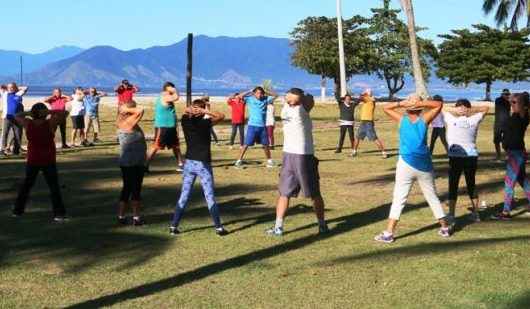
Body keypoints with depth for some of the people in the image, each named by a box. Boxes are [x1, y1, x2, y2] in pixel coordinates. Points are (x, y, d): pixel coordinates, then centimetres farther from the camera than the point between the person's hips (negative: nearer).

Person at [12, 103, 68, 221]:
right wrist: (49, 112, -10)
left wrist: (29, 113, 3)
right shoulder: (50, 124, -15)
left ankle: (17, 210, 25)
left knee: (26, 185, 18)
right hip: (48, 161, -3)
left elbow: (17, 116, 12)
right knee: (54, 187, 2)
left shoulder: (28, 124, -7)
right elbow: (62, 113, -6)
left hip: (32, 161, 3)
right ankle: (59, 214, -2)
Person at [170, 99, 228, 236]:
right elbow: (221, 116, -3)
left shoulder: (186, 121, -1)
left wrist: (191, 111, 0)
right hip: (203, 164, -4)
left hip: (189, 163, 4)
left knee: (184, 196, 8)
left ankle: (173, 226, 7)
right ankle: (218, 227, 4)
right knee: (210, 197, 1)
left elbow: (185, 113, 20)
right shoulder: (205, 123, -12)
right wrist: (205, 111, -10)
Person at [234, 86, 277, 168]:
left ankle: (269, 160, 27)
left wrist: (267, 92, 1)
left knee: (265, 145, 13)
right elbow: (240, 96, -12)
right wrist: (250, 92, -7)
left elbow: (275, 95, 10)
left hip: (262, 126, 3)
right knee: (246, 144, -7)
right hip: (252, 126, -3)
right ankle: (239, 160, -3)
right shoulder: (250, 99, -1)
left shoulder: (266, 100, 6)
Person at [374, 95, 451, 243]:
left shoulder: (402, 119, 0)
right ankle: (445, 228, 25)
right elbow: (438, 104, 10)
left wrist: (402, 103, 0)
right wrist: (421, 103, -2)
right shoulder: (424, 119, 0)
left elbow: (386, 108, 12)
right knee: (432, 197, 16)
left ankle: (389, 233, -9)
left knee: (398, 200, -3)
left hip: (406, 164, -1)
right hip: (424, 165, 2)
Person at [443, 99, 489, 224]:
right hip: (472, 156, 3)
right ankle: (475, 213, 19)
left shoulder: (450, 118, 2)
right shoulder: (474, 119, 8)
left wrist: (454, 111, 6)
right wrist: (470, 111, 11)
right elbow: (486, 108, 22)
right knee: (471, 184, 15)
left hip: (455, 156, -3)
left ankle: (451, 214, 1)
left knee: (453, 185, 4)